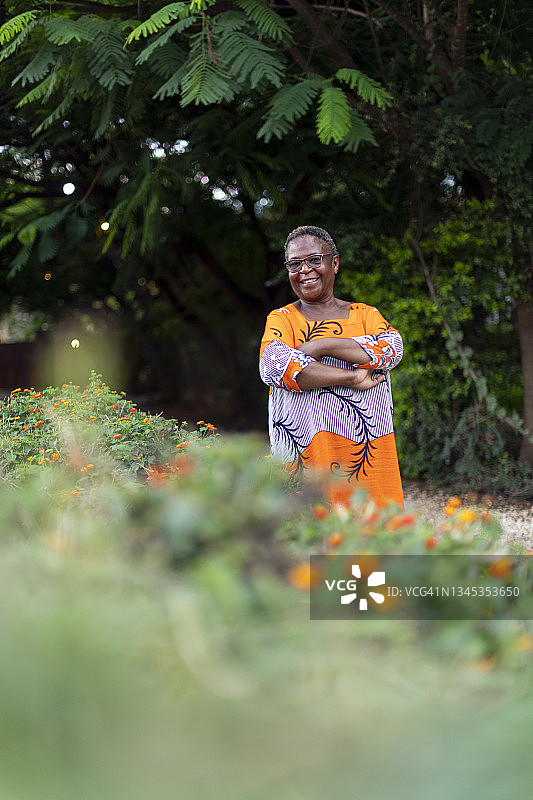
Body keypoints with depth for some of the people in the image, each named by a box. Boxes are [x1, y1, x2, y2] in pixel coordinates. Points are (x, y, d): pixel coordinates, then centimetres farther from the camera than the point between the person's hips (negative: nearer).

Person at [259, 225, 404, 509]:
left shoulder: (365, 315, 16)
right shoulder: (282, 319, 9)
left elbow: (392, 348, -5)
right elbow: (274, 366, -13)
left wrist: (321, 346, -12)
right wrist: (352, 378, -14)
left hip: (369, 453, 2)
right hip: (307, 451, -2)